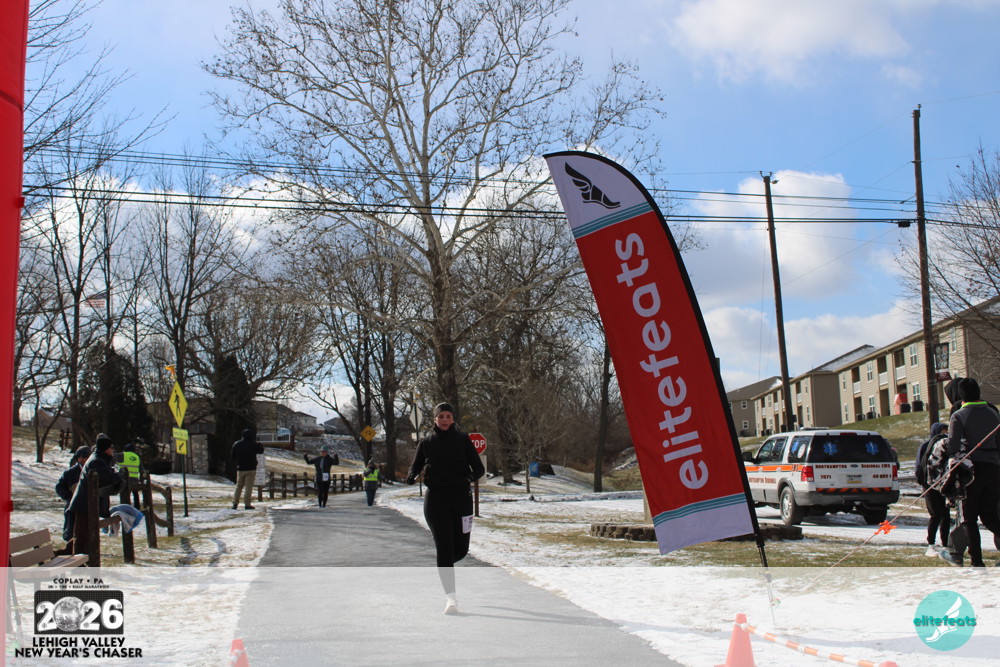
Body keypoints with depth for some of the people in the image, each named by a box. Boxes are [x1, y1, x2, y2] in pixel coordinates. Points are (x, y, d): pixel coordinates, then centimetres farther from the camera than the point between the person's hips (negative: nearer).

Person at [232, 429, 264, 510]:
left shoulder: (236, 444, 4)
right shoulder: (253, 444, -10)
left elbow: (233, 457, 9)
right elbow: (261, 450, 4)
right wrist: (258, 443, 19)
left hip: (240, 469, 4)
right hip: (251, 469, -4)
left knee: (238, 486, 13)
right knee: (249, 487, -3)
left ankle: (235, 503, 8)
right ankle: (247, 504, -7)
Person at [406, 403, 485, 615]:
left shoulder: (462, 440, 4)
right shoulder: (426, 442, 7)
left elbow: (478, 467, 2)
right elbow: (415, 466, 13)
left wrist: (472, 476, -20)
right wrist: (411, 476, -10)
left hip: (461, 496, 1)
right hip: (435, 498, -1)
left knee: (461, 548, 4)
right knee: (444, 547, -9)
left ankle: (443, 565, 39)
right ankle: (450, 597, -6)